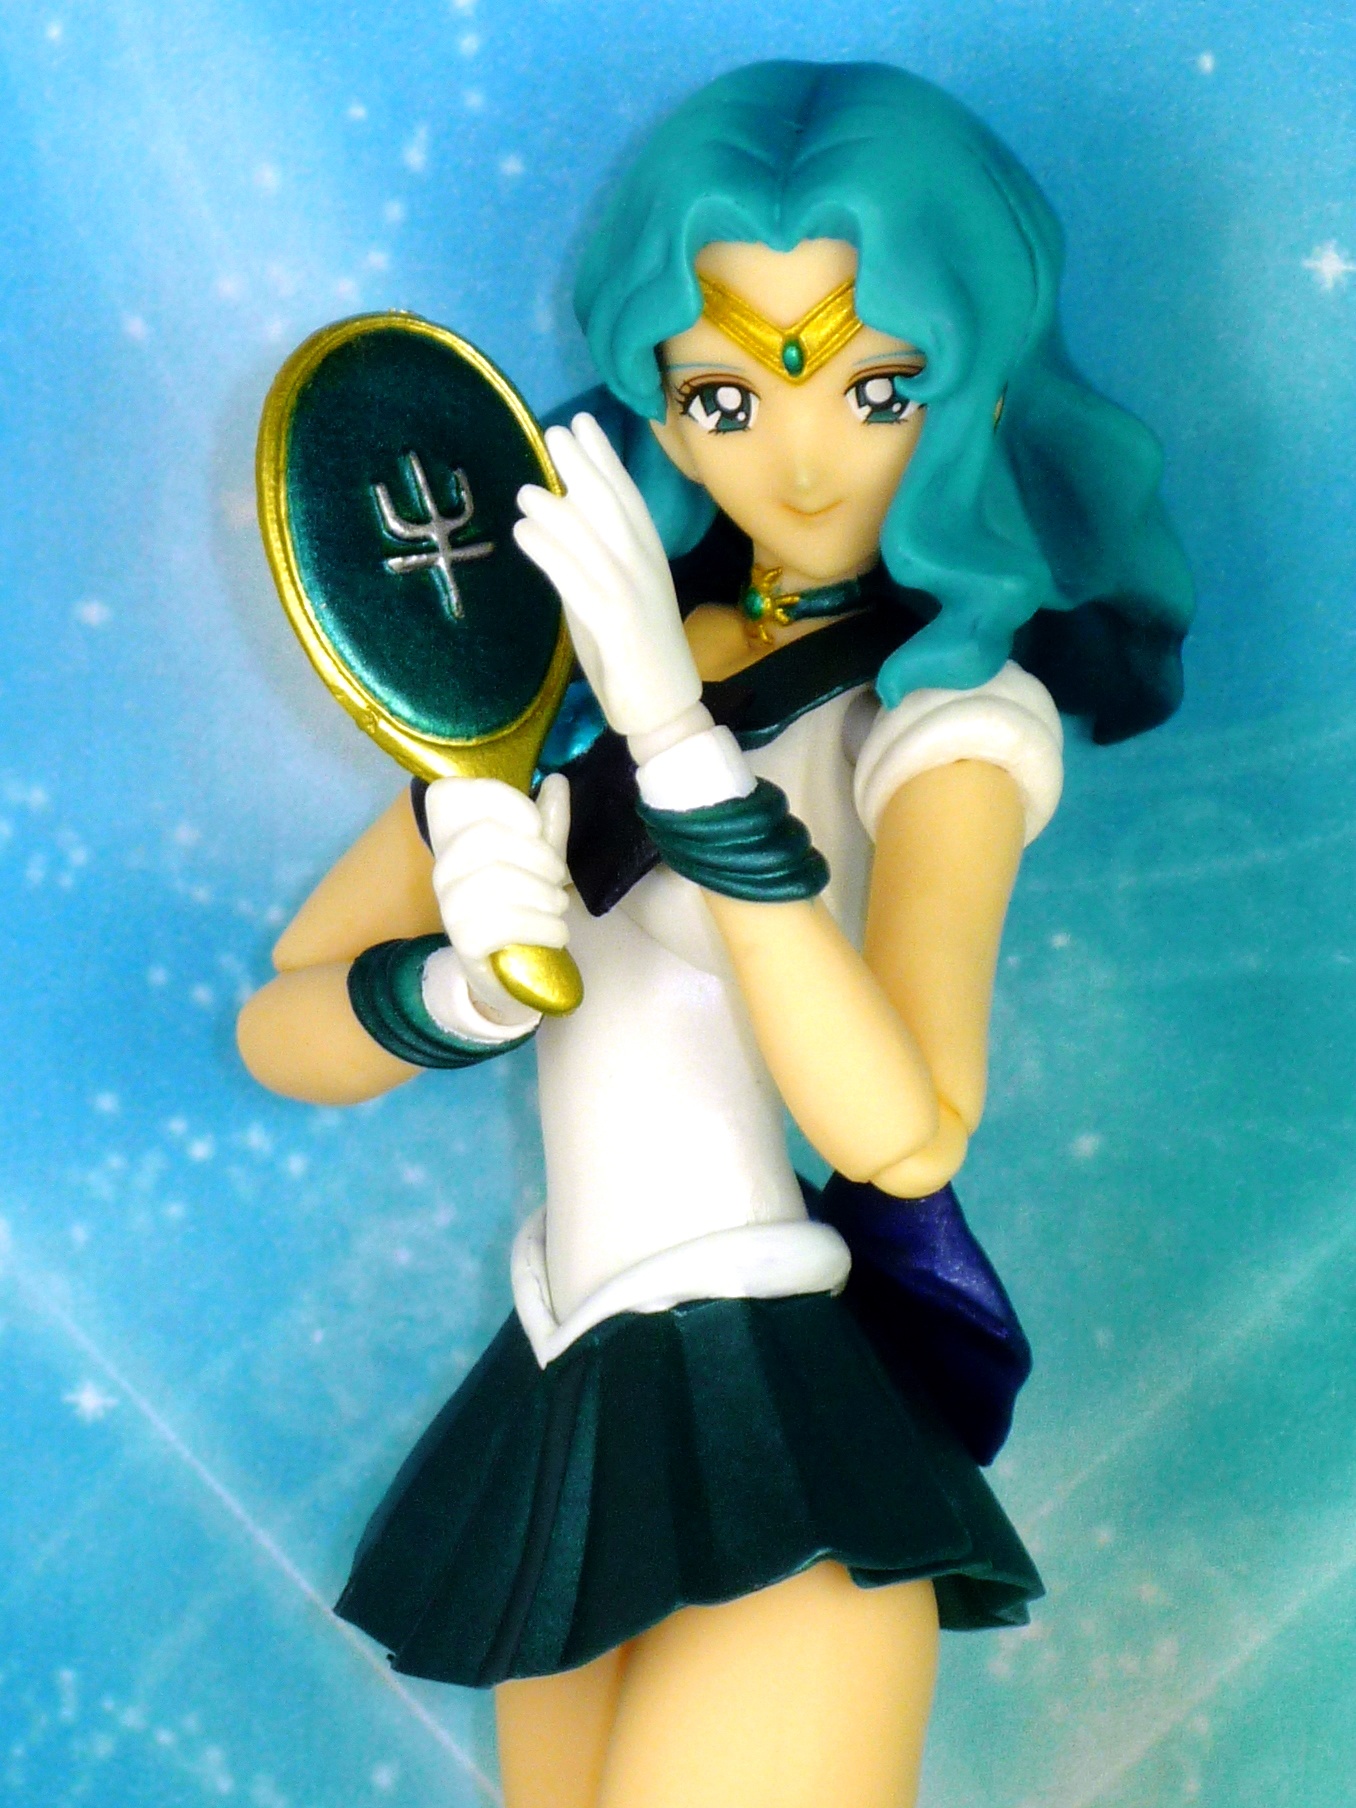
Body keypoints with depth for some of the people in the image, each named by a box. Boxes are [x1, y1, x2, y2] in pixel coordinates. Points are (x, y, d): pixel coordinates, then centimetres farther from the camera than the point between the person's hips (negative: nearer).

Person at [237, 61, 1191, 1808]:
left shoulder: (960, 713, -8)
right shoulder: (567, 672, 7)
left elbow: (905, 1131, -26)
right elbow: (277, 1028, 4)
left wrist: (678, 738, -31)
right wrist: (471, 988, -17)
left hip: (782, 1456, -5)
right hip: (563, 1430, 6)